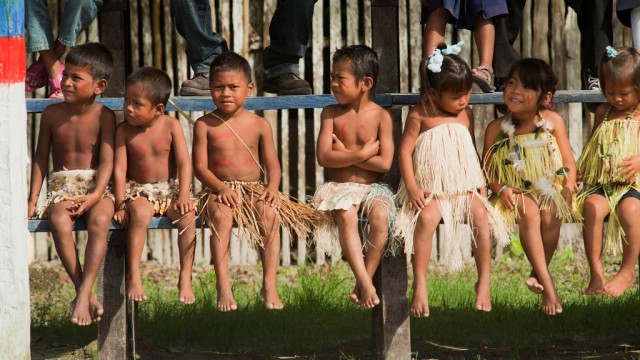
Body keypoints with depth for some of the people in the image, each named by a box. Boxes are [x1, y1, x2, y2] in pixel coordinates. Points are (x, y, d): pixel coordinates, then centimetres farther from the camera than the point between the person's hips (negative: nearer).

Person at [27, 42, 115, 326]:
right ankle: (85, 293, -27)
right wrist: (32, 199, 3)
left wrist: (96, 195, -22)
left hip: (95, 186, -1)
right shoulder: (52, 114, 6)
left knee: (99, 220, -36)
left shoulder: (103, 116, -1)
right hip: (62, 187, 2)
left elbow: (107, 161, -7)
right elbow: (41, 159, 11)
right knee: (59, 221, -34)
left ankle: (83, 294, -37)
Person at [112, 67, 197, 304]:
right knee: (140, 213, -34)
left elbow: (184, 162, -8)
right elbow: (120, 169, -6)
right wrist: (120, 204, -15)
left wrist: (184, 195, -21)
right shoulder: (124, 131, -4)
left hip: (170, 190, 1)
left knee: (187, 214, -28)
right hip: (139, 191, -1)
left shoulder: (171, 127, -5)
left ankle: (185, 278, -21)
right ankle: (133, 276, -32)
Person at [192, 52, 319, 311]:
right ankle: (223, 286, -33)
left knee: (270, 213, -29)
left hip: (253, 190, 2)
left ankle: (269, 285, -24)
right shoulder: (205, 125, 2)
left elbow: (272, 164, 6)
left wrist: (273, 187, -15)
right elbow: (200, 167, -3)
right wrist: (221, 188, -20)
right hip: (218, 191, -2)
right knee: (222, 215, -35)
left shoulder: (259, 125, 7)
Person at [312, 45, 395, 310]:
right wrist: (362, 154, -12)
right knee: (346, 215, -34)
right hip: (339, 188, 0)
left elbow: (385, 163, -9)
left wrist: (344, 153, -5)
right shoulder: (331, 114, 6)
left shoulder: (380, 116, 1)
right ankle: (365, 283, -37)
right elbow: (323, 156, -6)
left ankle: (363, 284, -23)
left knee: (380, 215, -33)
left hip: (372, 187, 0)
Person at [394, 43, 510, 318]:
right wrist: (412, 187, -13)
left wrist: (481, 183, 11)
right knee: (427, 218, -33)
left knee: (480, 215, -25)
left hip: (465, 187, 4)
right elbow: (405, 151, -3)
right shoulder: (419, 116, -2)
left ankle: (484, 281, -20)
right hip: (431, 189, -4)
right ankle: (420, 284, -29)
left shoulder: (466, 115, 13)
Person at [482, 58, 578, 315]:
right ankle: (547, 284, -33)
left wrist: (569, 186, -15)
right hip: (517, 194, 0)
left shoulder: (552, 122, 1)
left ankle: (539, 273, -10)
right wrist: (501, 188, -14)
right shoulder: (496, 128, 0)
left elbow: (569, 161, 3)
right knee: (529, 211, -34)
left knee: (550, 214, -33)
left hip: (551, 190, 0)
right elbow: (486, 170, 4)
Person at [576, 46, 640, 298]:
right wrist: (578, 170, 14)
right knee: (592, 206, -30)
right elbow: (591, 147, 28)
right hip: (601, 183, 4)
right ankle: (596, 272, -27)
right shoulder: (603, 114, 17)